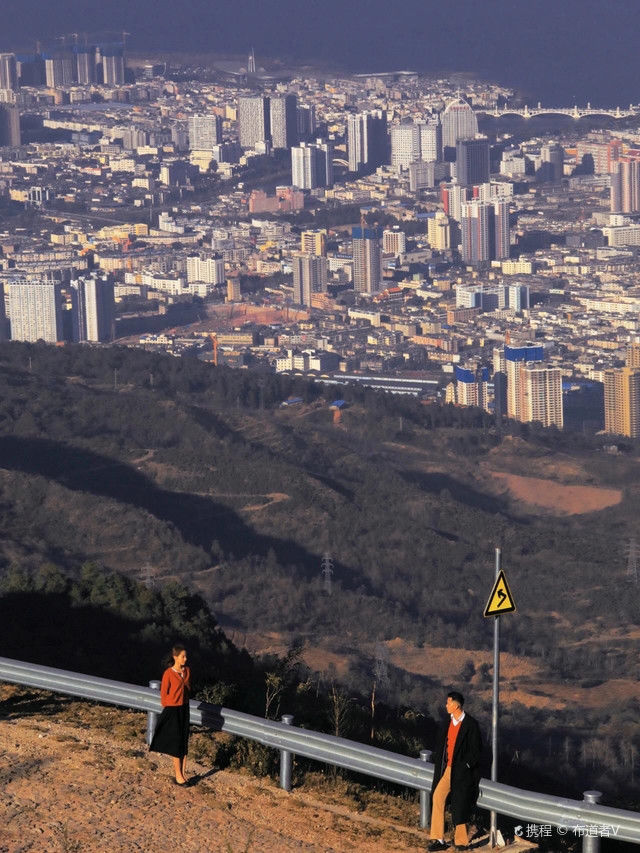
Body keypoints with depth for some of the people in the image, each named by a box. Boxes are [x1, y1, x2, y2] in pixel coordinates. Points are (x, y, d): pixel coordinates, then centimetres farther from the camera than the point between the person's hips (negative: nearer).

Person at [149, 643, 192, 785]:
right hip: (172, 710, -6)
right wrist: (167, 709, -2)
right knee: (176, 742, 0)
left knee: (184, 742, 8)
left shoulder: (187, 671, 2)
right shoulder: (169, 673, -15)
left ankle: (183, 773, 15)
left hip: (184, 709, 6)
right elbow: (163, 693, -8)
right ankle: (178, 775, 7)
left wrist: (184, 703, 12)